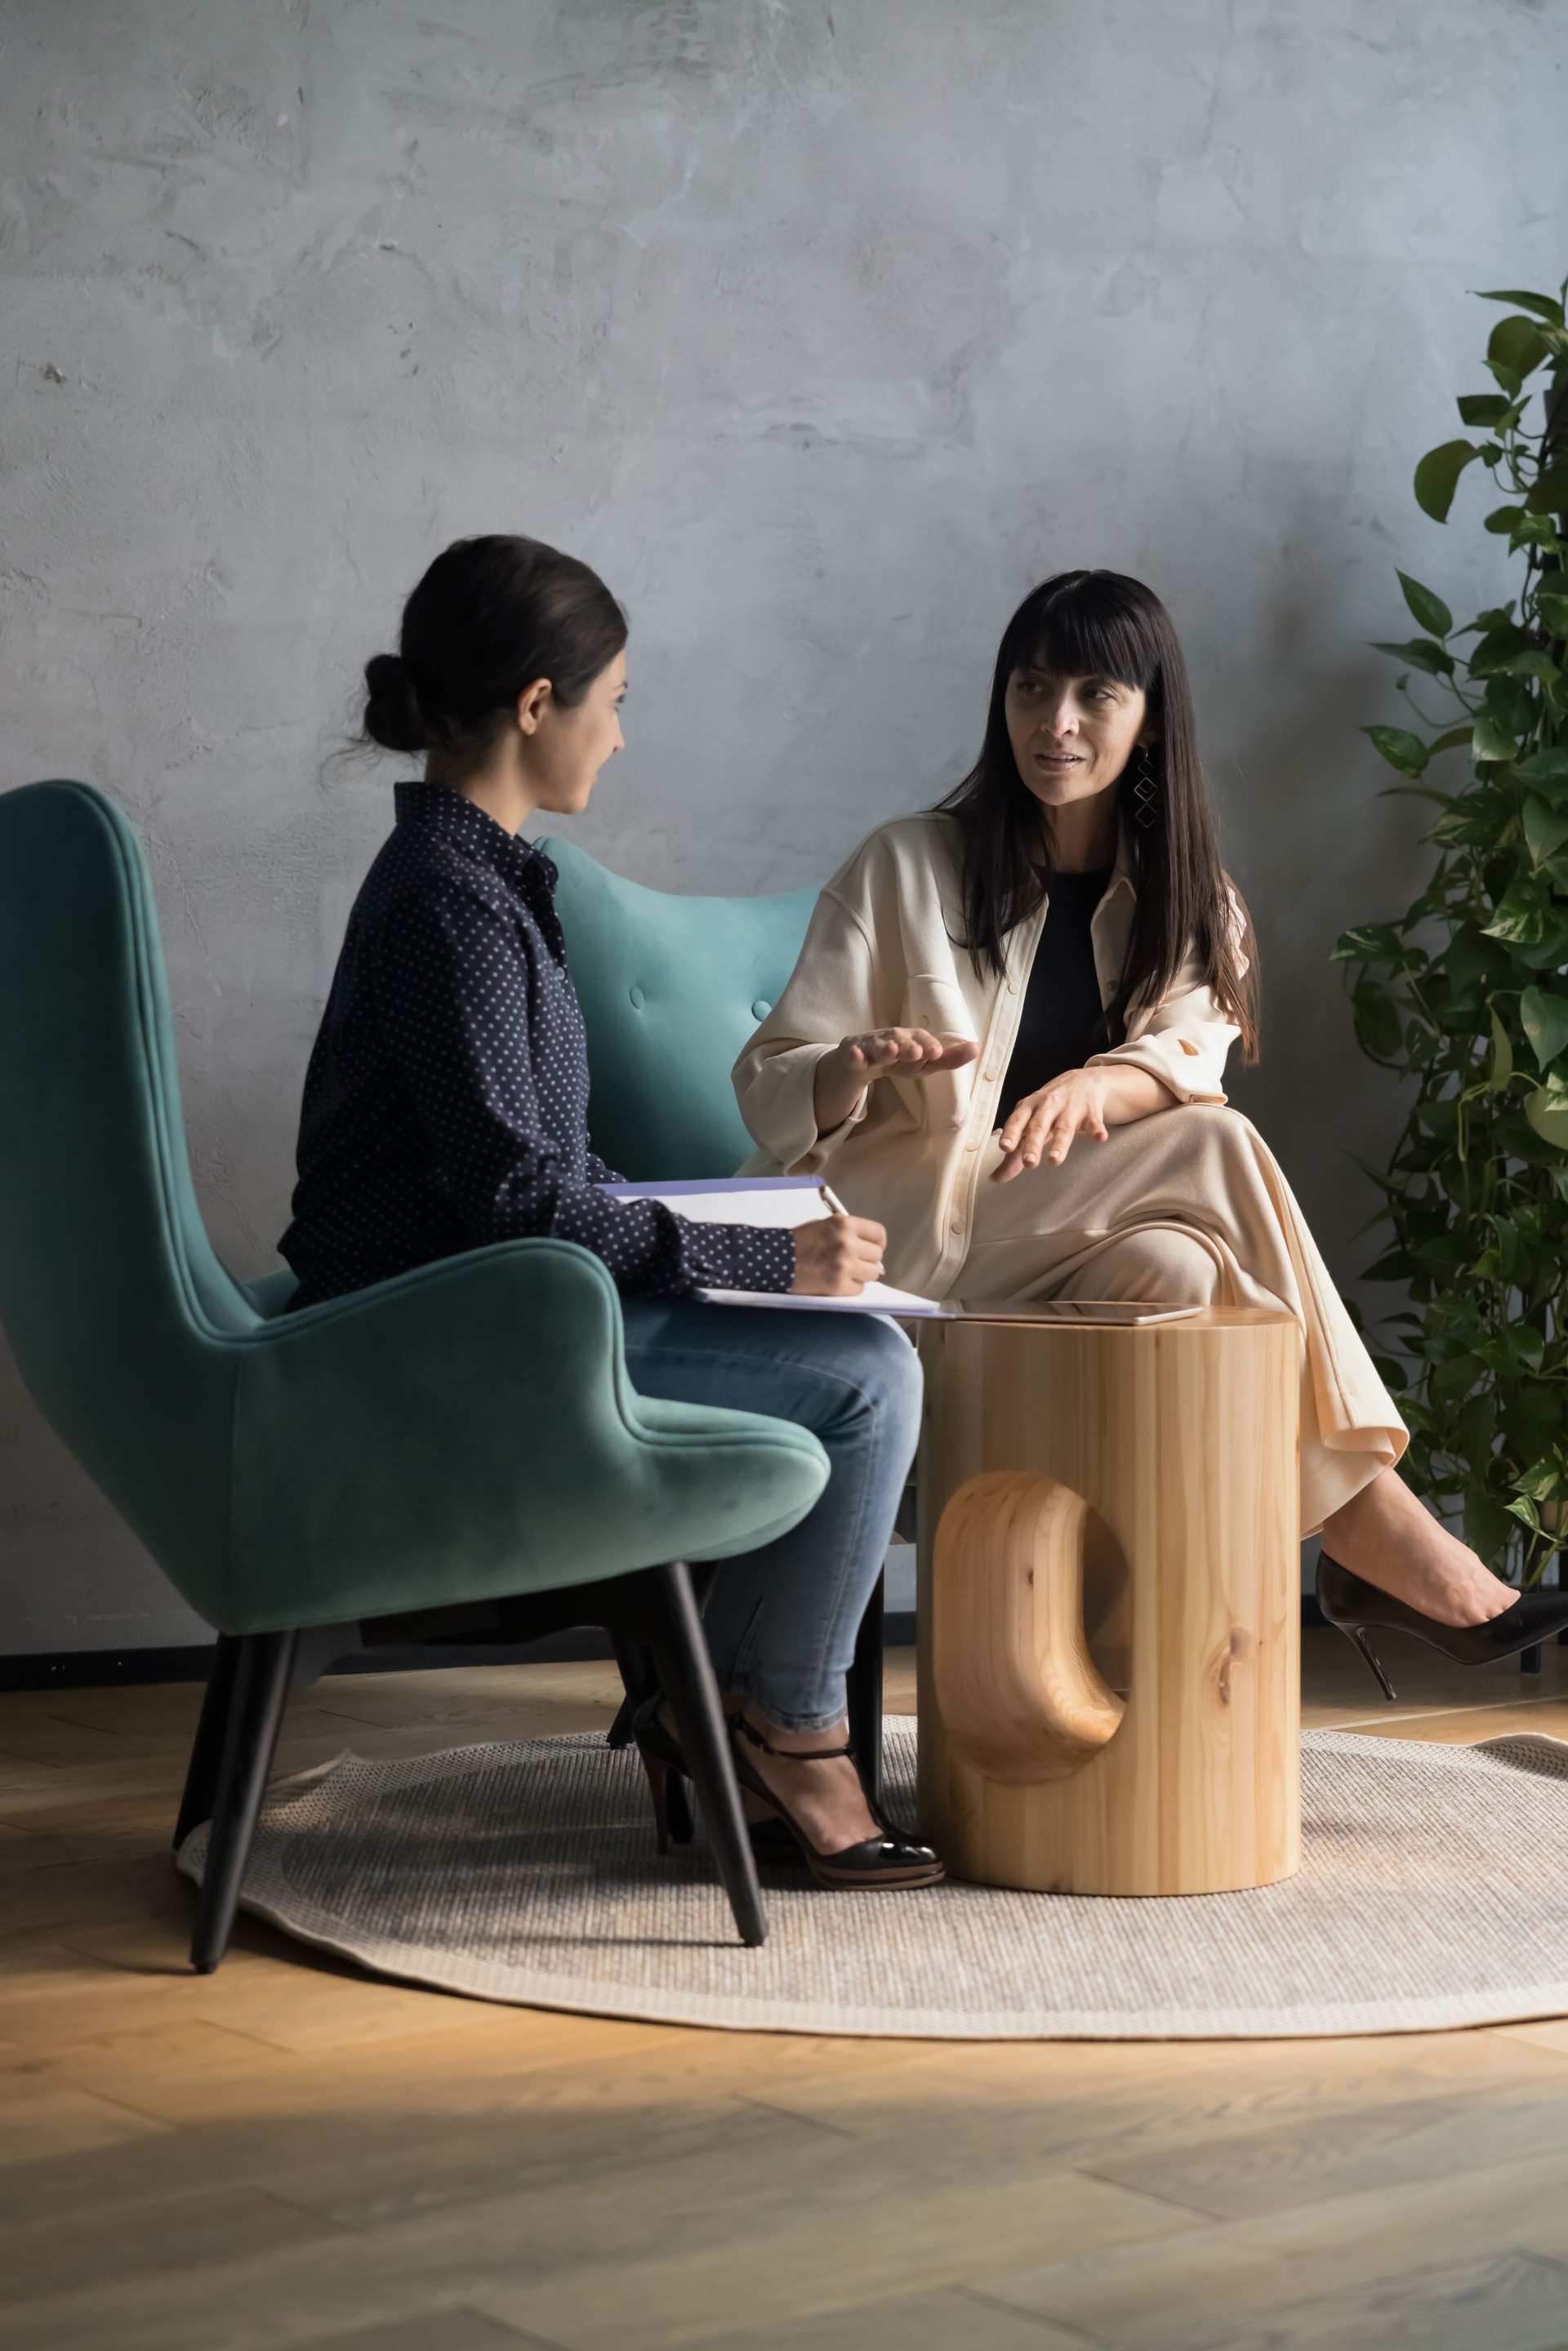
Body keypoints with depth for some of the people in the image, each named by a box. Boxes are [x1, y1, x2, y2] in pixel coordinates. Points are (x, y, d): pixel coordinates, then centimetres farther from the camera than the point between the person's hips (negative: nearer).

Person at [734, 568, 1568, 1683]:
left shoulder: (1188, 902, 13)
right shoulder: (907, 866, 1)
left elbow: (1191, 1060, -8)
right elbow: (767, 1090, -2)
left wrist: (1091, 1087, -31)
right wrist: (857, 1068, -26)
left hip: (1076, 1250, 4)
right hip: (911, 1235, -4)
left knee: (1175, 1269, -32)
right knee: (1221, 1149, -25)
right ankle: (1401, 1553, -23)